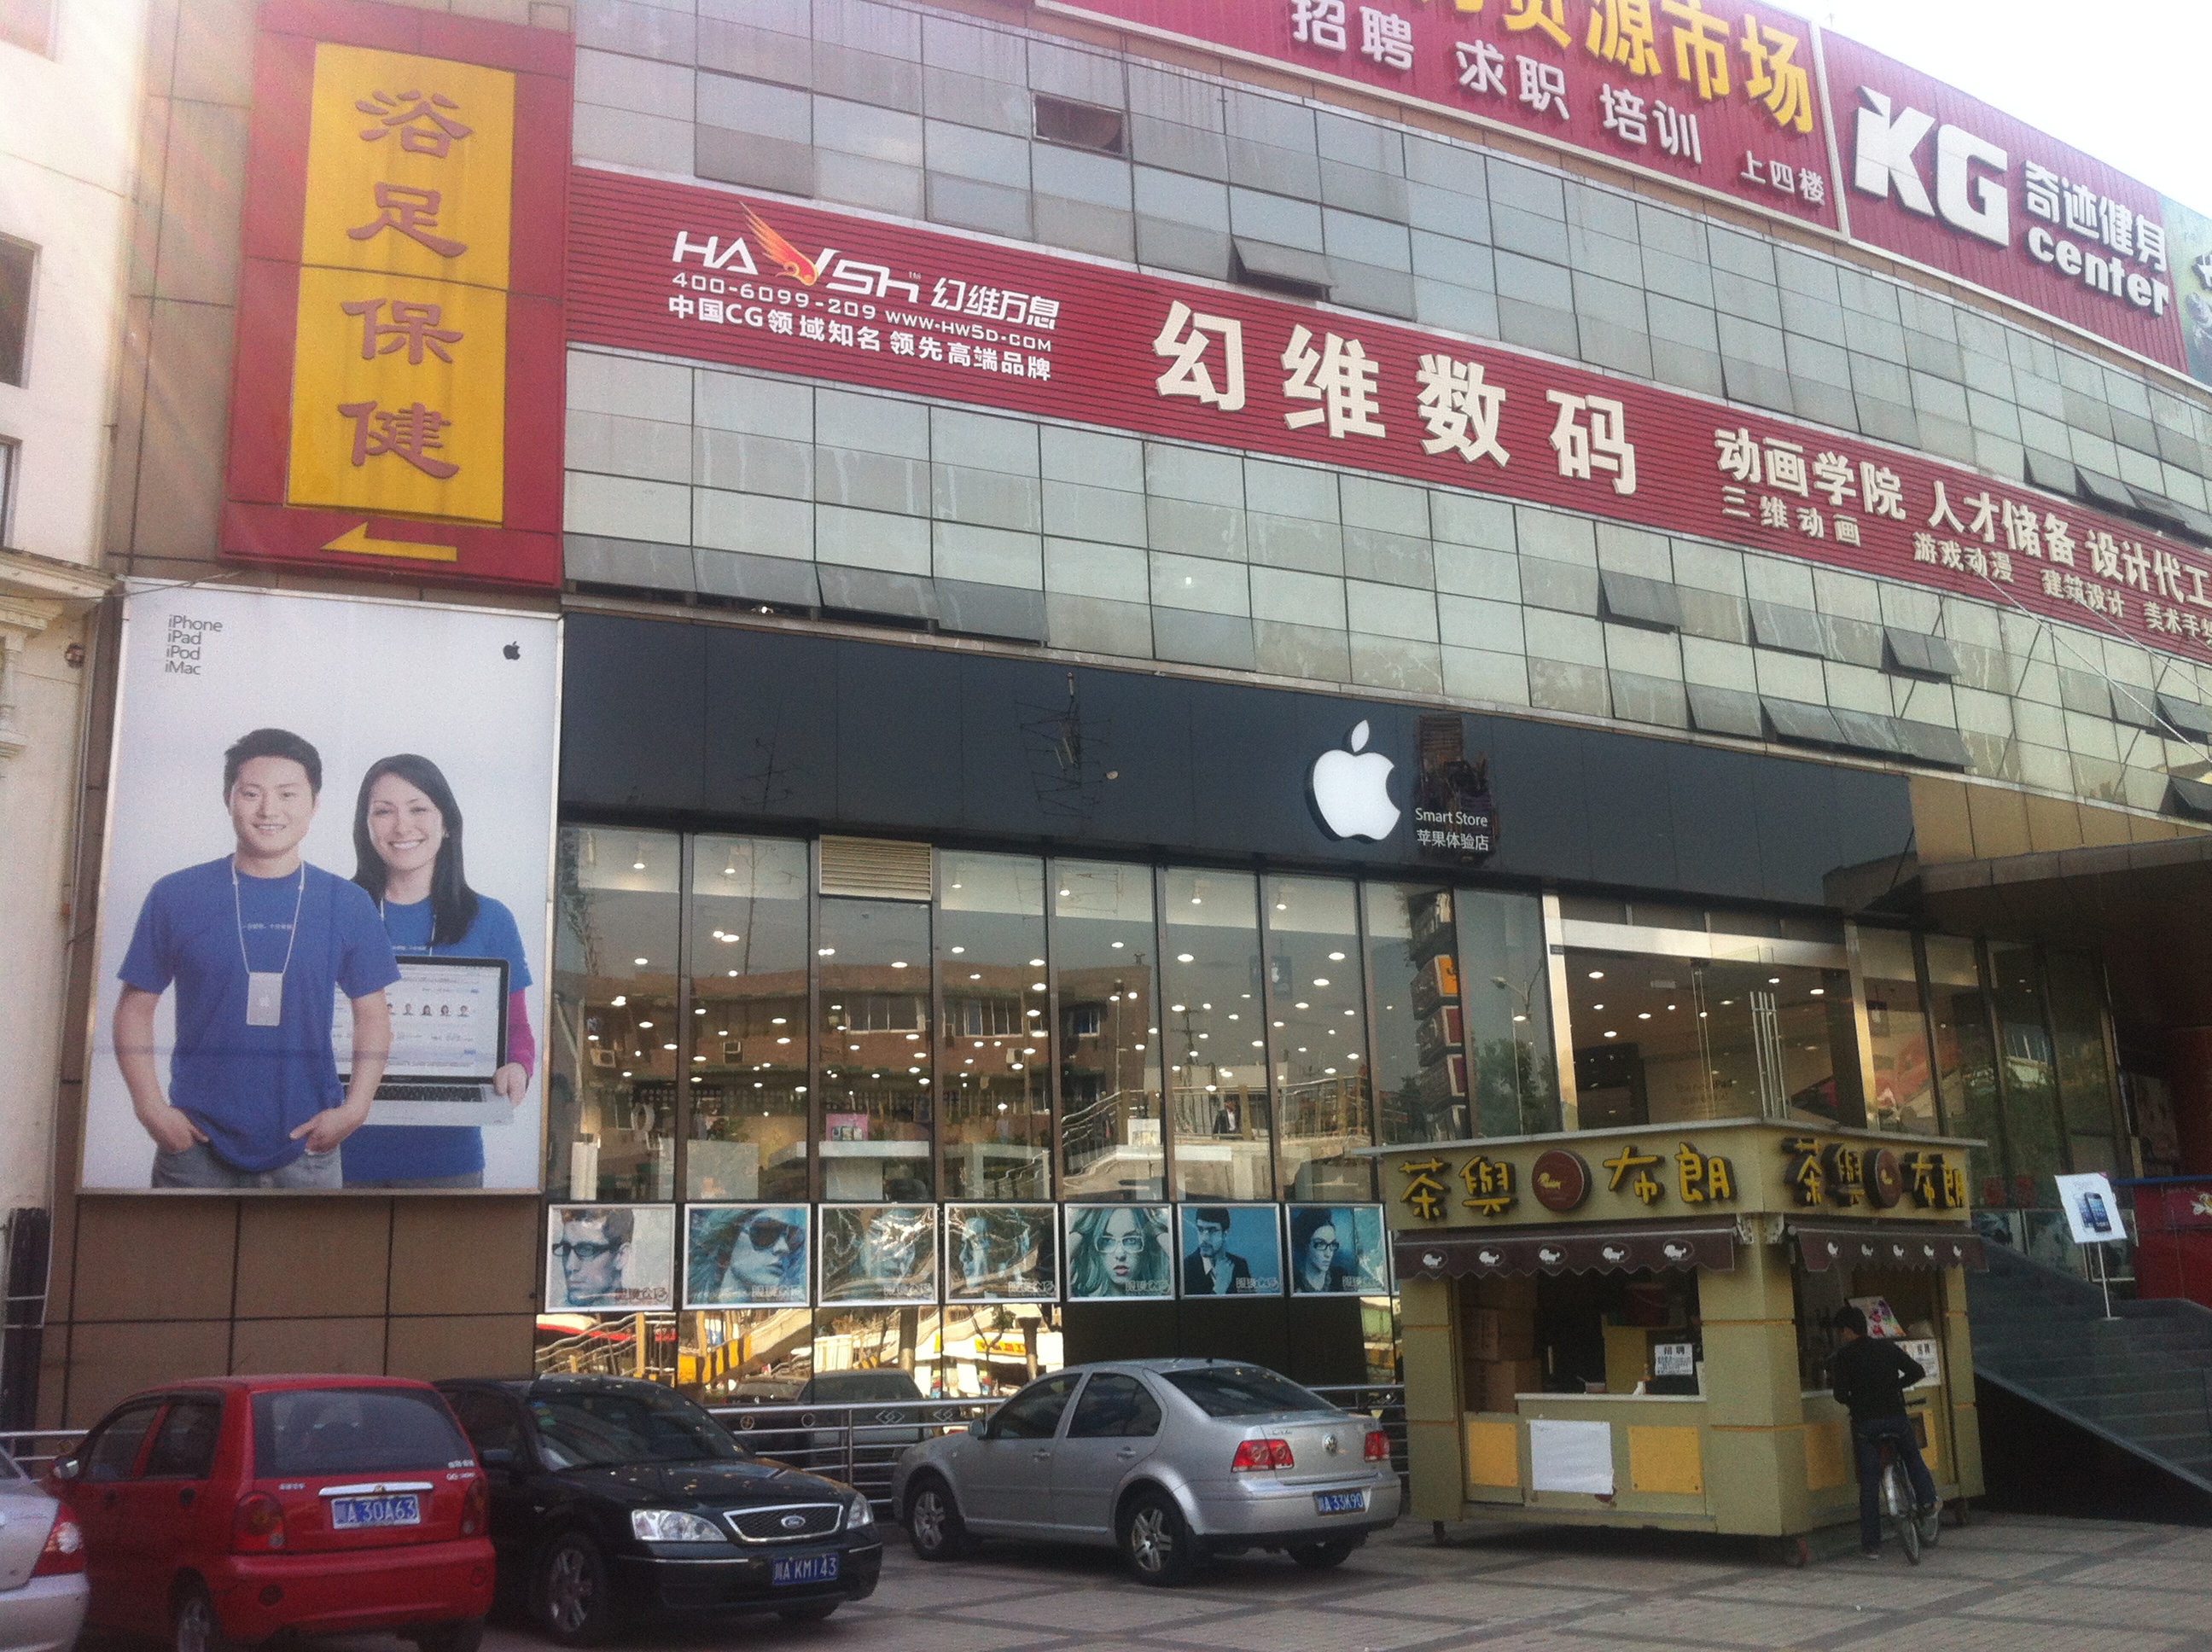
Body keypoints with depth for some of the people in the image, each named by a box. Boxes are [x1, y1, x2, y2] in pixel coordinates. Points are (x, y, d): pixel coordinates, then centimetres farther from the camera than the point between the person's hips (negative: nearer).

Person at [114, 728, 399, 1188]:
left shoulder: (347, 905, 2)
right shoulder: (176, 896, 2)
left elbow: (372, 1016, 6)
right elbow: (136, 1007, 6)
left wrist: (354, 1108, -6)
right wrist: (151, 1108, -4)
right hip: (196, 1147, 0)